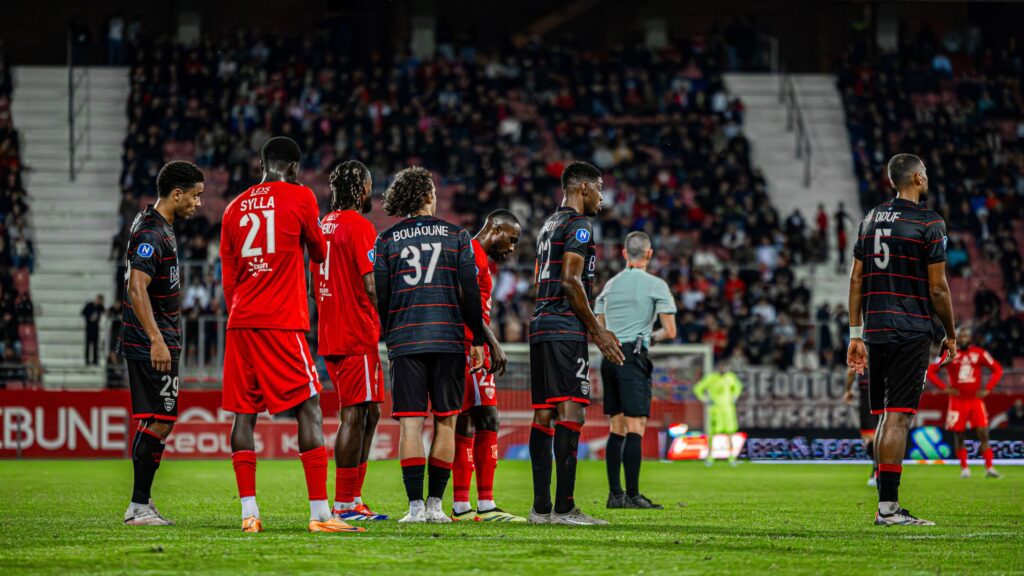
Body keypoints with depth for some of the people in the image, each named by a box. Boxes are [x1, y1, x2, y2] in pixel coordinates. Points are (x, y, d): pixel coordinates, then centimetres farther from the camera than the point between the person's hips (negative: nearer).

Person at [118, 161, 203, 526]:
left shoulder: (159, 226, 16)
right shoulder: (151, 233, -16)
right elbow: (136, 288, -26)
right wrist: (156, 339, -33)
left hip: (158, 343, 11)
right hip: (152, 344, -11)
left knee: (155, 421, 12)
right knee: (159, 421, -11)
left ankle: (142, 503, 16)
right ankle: (139, 506, -10)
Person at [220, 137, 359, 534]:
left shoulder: (235, 207, 12)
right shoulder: (299, 197, 0)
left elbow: (227, 279, 15)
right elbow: (319, 253, 13)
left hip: (240, 322, 5)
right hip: (282, 323, -5)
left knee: (244, 413, 5)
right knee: (309, 410, -4)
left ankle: (249, 512, 0)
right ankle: (320, 513, -10)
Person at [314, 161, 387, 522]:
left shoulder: (325, 225, 16)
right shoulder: (360, 227, -12)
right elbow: (371, 286, -17)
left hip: (331, 336, 9)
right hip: (356, 336, -9)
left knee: (369, 413, 14)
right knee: (354, 416, -7)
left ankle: (354, 497, 14)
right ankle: (345, 504, -7)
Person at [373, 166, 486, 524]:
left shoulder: (386, 241, 6)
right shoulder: (457, 236, 5)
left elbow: (380, 297, 3)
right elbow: (470, 292, 2)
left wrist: (384, 339, 14)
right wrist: (478, 340, 9)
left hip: (404, 341, 0)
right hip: (448, 339, 0)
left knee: (410, 423, -1)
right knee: (445, 420, 7)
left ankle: (415, 505, -8)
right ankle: (435, 504, 5)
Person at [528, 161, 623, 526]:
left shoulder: (549, 225, 23)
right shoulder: (578, 224, -6)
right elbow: (571, 281, -15)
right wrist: (597, 331, -10)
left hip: (540, 328, 10)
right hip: (566, 329, -10)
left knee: (543, 414, 7)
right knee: (570, 412, -12)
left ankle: (541, 507, 5)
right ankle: (564, 507, -17)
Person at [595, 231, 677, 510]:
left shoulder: (610, 284, 17)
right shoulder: (655, 285, -1)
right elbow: (670, 331, -3)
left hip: (609, 358, 6)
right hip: (633, 358, -6)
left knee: (617, 429, 9)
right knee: (635, 428, -8)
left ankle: (614, 494, 8)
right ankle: (632, 495, -13)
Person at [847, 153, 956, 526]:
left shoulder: (871, 219, 12)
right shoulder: (929, 223, -7)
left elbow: (856, 280, 11)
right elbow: (937, 288, -7)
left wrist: (856, 335, 14)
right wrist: (950, 336, 5)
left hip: (875, 331, 6)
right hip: (911, 330, -6)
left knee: (884, 418, 11)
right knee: (898, 418, -8)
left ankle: (887, 505, 13)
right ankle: (887, 507, -11)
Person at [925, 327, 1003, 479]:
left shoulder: (979, 353, 1)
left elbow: (997, 370, 8)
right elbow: (930, 371, 1)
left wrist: (987, 389, -1)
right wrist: (944, 388, -7)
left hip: (975, 399, 0)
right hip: (957, 401, 0)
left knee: (983, 434, -8)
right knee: (959, 436, 2)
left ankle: (989, 468, -8)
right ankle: (964, 469, 12)